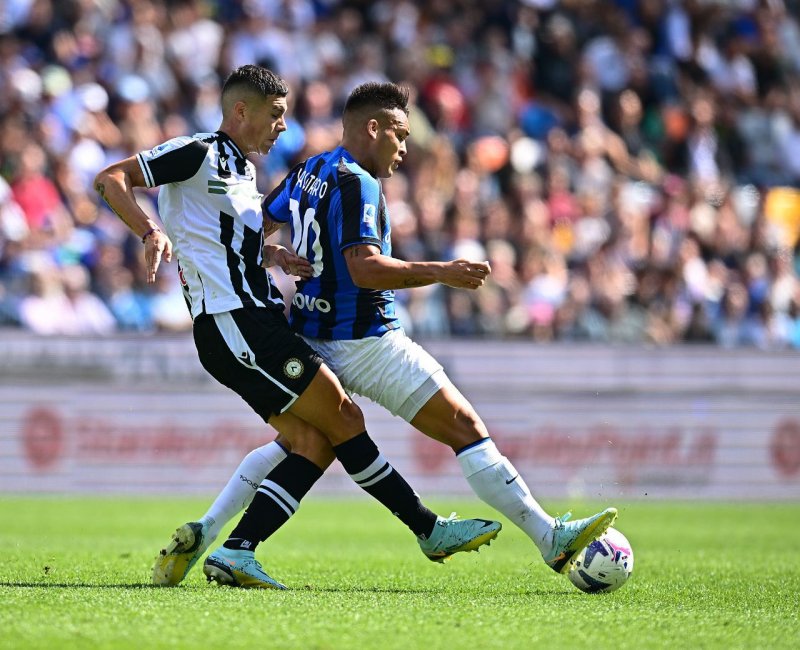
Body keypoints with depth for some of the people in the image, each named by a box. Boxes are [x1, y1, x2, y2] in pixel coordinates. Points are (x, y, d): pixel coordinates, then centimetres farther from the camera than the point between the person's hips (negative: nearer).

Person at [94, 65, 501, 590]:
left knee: (316, 442, -4)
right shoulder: (198, 154, -5)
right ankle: (430, 529, -1)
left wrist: (275, 256, 16)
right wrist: (151, 231, -27)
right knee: (342, 417, -7)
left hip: (256, 325, 10)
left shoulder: (243, 170, 23)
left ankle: (236, 552, -10)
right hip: (233, 324, -10)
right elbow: (110, 180, -10)